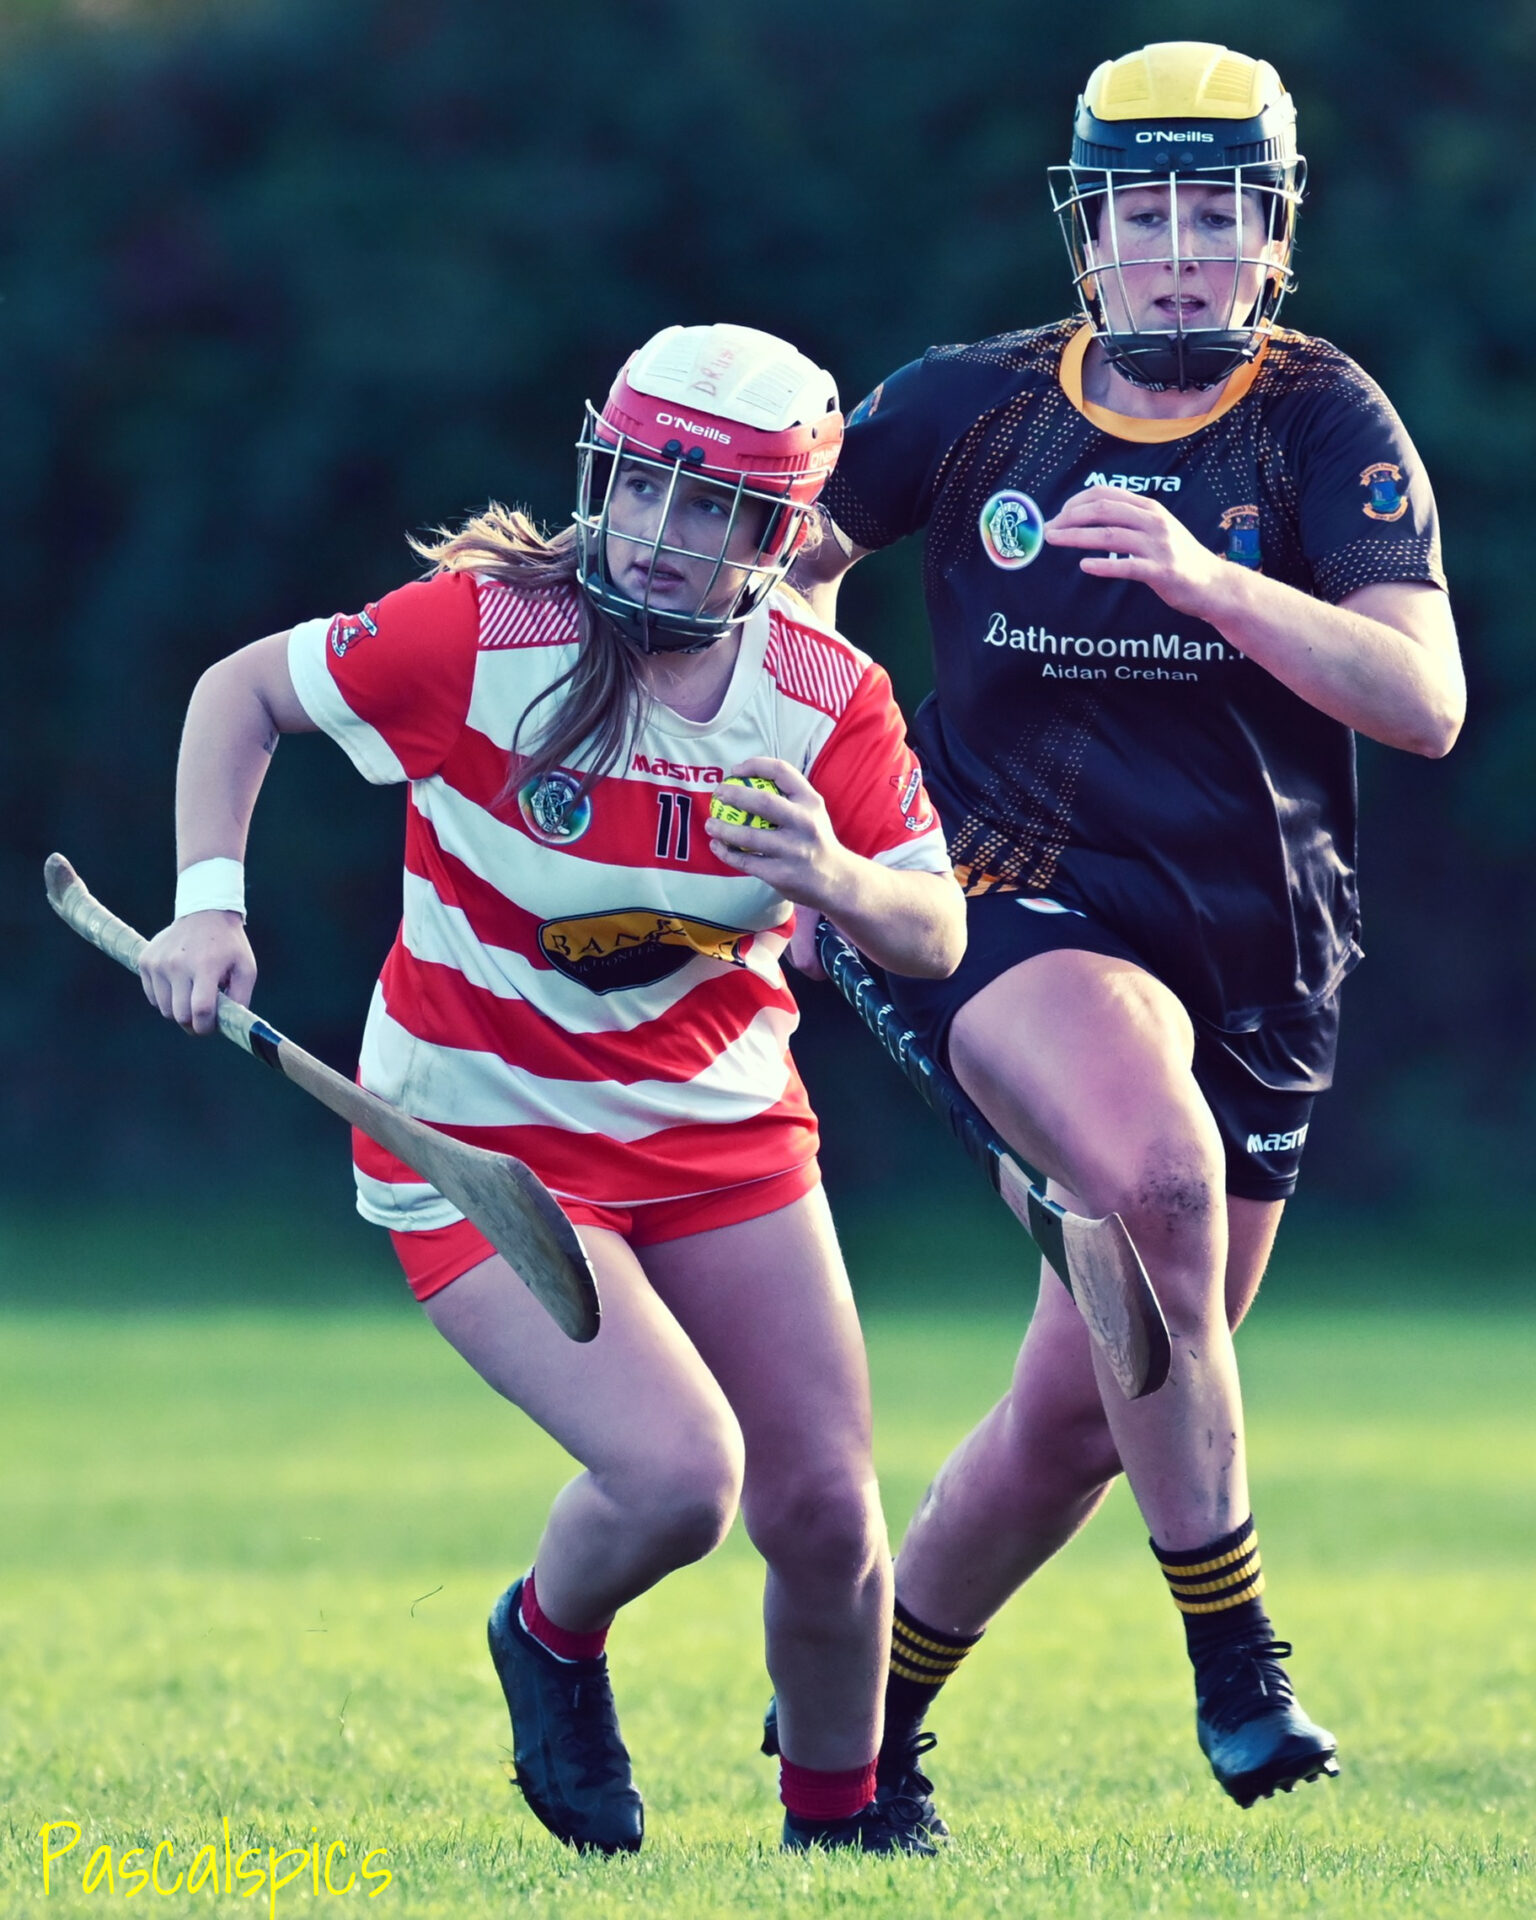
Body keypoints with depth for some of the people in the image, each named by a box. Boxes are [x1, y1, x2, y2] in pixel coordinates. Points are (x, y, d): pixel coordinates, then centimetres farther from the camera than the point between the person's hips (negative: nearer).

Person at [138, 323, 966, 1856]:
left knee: (824, 1512, 0)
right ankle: (551, 1640, 14)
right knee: (675, 1473, -22)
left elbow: (937, 938, -9)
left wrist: (842, 881, -31)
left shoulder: (829, 697, -9)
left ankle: (835, 1820, 27)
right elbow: (242, 692, -3)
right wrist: (209, 901, -14)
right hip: (482, 1139, -4)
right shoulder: (481, 634, -18)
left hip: (722, 1129, 4)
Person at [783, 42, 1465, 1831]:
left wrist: (1208, 577, -29)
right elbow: (783, 559, 17)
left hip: (1253, 954, 2)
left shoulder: (1326, 420, -4)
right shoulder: (967, 405, 0)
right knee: (1157, 1170, -35)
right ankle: (1232, 1657, -27)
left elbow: (1426, 701, -17)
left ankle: (865, 1712, 31)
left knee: (1077, 1415, 5)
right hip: (1021, 905, -2)